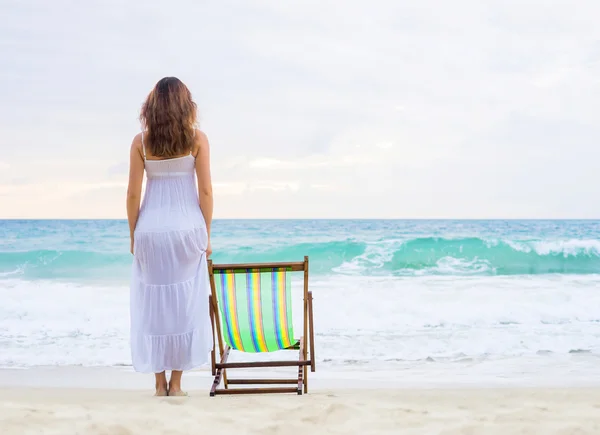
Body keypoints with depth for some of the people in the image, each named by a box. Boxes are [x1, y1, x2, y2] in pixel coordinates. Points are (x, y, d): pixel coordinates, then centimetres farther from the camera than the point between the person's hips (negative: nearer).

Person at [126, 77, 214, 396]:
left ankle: (160, 383, 12)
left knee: (152, 305, 9)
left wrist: (133, 236, 9)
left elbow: (133, 194, -1)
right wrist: (206, 235, 5)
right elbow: (205, 191, -3)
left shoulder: (141, 141, 0)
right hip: (187, 228, -1)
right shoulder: (197, 138, -2)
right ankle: (176, 383, 9)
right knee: (185, 305, 6)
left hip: (150, 230, 1)